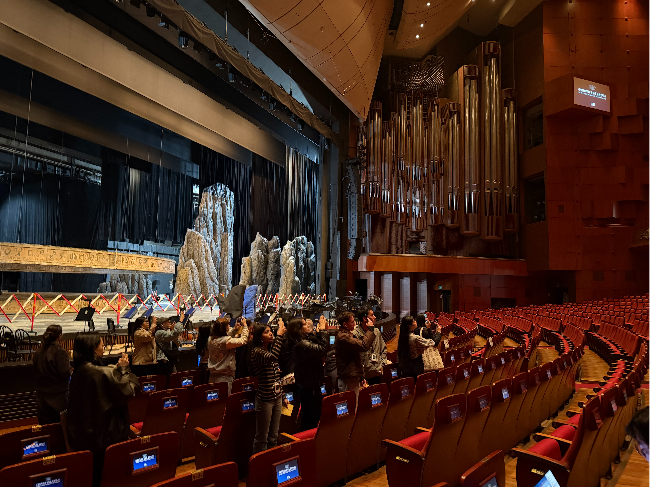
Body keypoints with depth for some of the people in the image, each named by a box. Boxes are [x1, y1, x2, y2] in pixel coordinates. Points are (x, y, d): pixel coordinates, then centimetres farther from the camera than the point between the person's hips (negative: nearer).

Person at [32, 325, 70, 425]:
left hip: (41, 394, 6)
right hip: (58, 394, -6)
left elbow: (35, 372, 11)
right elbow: (65, 374, -19)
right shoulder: (60, 352, -19)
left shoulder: (38, 353, 1)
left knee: (44, 424, 13)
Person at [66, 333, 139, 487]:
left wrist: (118, 369, 5)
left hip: (81, 432, 8)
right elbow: (127, 392, -17)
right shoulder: (102, 372, -25)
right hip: (104, 432, -7)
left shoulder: (79, 370, -1)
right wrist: (123, 369, -10)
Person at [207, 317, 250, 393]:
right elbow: (243, 340, -16)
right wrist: (245, 325, -4)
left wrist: (235, 328, 19)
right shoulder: (226, 341, -21)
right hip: (224, 377, -8)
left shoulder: (211, 339, 4)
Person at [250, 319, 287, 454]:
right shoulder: (256, 351, -14)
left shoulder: (270, 350, 11)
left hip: (276, 398, 8)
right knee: (262, 438, 3)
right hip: (265, 399, -8)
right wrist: (279, 335, -31)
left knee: (274, 437, 16)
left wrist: (283, 396, 18)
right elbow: (272, 357, -37)